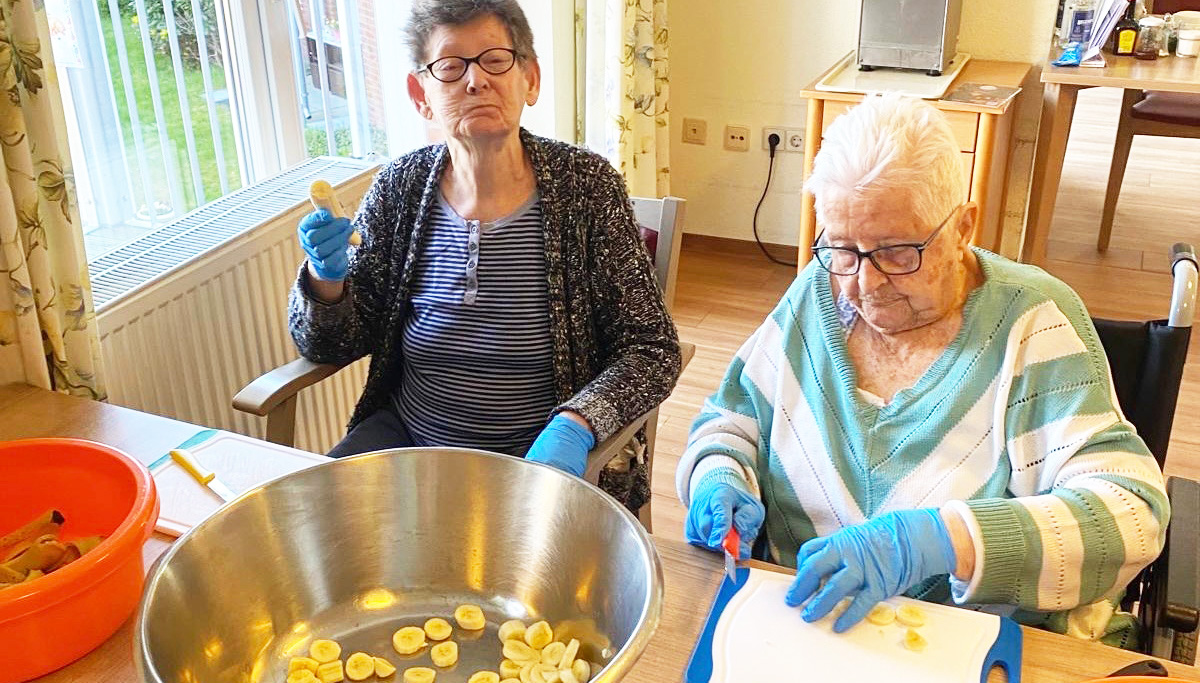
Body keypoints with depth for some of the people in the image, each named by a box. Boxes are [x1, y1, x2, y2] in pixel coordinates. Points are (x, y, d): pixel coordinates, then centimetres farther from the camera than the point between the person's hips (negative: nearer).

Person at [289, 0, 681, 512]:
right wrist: (325, 280, -17)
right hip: (407, 433, 3)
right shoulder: (400, 188, -2)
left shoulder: (584, 184, -10)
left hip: (543, 452, -3)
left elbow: (652, 349, -10)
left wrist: (574, 427, -27)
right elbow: (326, 347, 5)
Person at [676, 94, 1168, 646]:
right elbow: (729, 421, 12)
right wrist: (719, 477, -11)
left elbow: (1131, 512, -20)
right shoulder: (817, 293, 3)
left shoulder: (1031, 320, -10)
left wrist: (940, 538, -33)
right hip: (795, 618, 3)